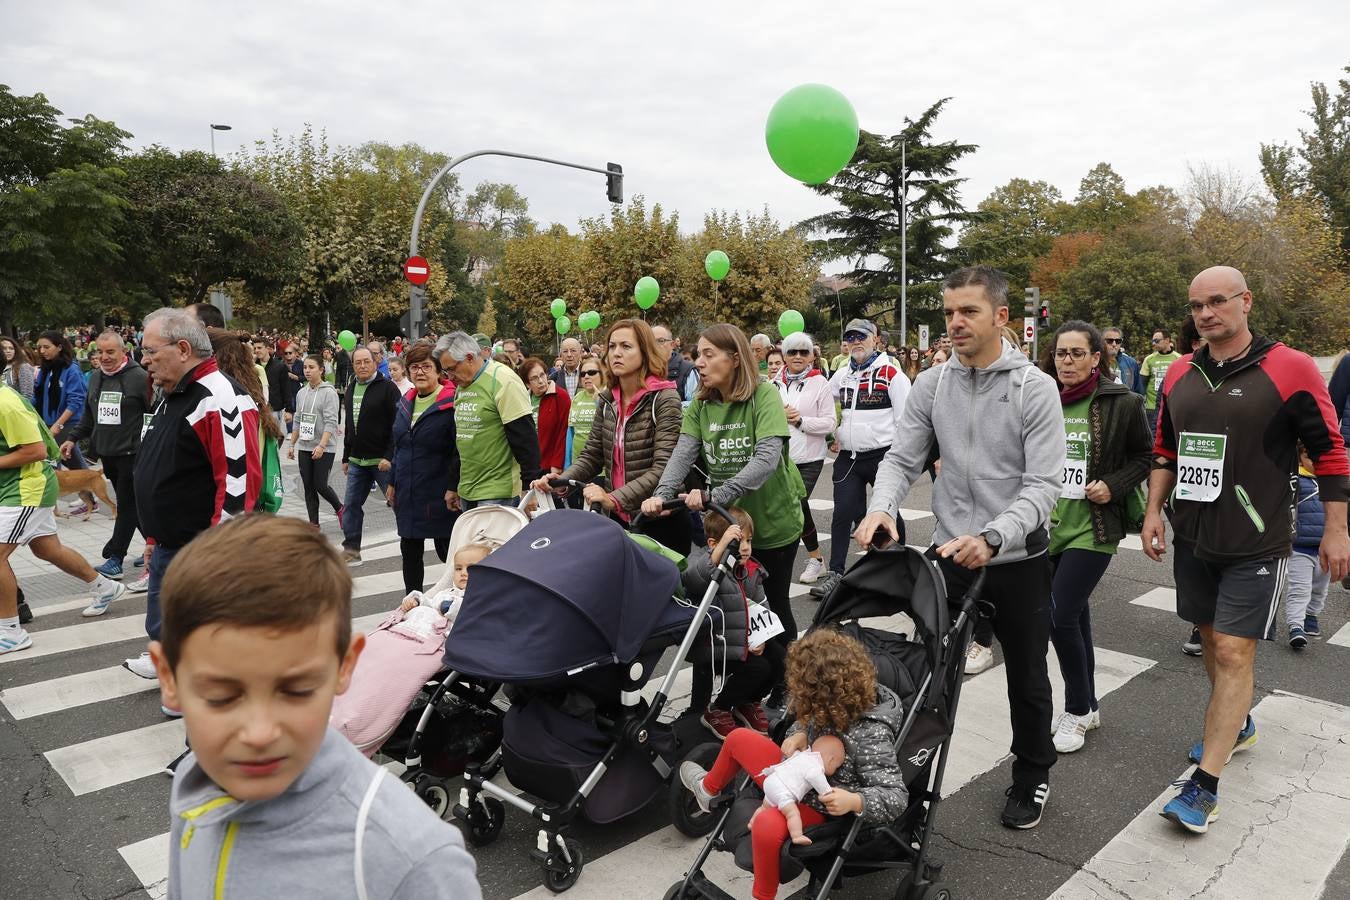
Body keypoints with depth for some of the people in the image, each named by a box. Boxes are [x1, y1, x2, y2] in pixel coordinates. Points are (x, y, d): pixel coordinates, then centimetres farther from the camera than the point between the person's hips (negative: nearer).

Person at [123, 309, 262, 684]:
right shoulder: (172, 396, 13)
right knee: (163, 630, 21)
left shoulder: (220, 399, -21)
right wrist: (156, 538, 21)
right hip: (168, 550, 10)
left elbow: (240, 478, -27)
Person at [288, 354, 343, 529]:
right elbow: (298, 421, 17)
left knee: (320, 485, -5)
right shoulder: (301, 393, 10)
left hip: (324, 448, -6)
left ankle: (340, 509, 21)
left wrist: (322, 445, -24)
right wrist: (292, 444, 15)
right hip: (304, 447, 6)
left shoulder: (329, 392, -9)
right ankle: (313, 523, 14)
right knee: (308, 487, 7)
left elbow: (331, 422, -16)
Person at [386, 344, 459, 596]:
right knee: (410, 549, 13)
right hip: (407, 493, 7)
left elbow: (459, 450, -16)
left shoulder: (451, 403, -12)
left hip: (439, 494, -7)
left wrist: (453, 488, -22)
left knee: (446, 549, 3)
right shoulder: (405, 403, 12)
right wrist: (392, 482, 18)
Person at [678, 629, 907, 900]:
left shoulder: (870, 735, -35)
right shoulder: (835, 703, -13)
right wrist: (799, 733, -12)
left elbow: (897, 798, -31)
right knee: (739, 738, 15)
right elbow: (807, 718, 9)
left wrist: (853, 801, -46)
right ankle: (709, 790, 45)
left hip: (819, 805, -8)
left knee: (767, 825, -36)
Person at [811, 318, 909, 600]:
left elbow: (905, 418, -9)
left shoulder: (891, 373, -7)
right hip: (848, 457, 4)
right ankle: (835, 572, 4)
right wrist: (836, 435, 15)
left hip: (882, 456, -4)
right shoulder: (842, 375, 10)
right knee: (843, 513, -1)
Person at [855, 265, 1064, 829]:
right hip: (948, 555, 3)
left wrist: (991, 537, -34)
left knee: (1026, 680, 15)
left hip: (1018, 560, -2)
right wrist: (881, 507, -23)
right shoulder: (931, 385, -1)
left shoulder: (1034, 387, -13)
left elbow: (1044, 484, -18)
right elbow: (902, 458, -1)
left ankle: (1032, 776, 38)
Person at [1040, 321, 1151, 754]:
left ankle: (1077, 711, 11)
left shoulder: (1122, 403, -5)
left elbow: (1144, 456, 5)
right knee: (1075, 616, 15)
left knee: (1060, 616, -10)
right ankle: (1087, 706, 31)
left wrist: (1114, 486, -10)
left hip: (1092, 529, -4)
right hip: (1047, 525, 4)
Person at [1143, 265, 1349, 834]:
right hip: (1192, 538, 6)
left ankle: (1205, 785, -2)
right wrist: (1154, 510, 8)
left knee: (1233, 654, -6)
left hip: (1254, 545, -5)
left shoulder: (1289, 370, -10)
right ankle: (1235, 726, 42)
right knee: (1212, 640, 18)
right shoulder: (1179, 376, 6)